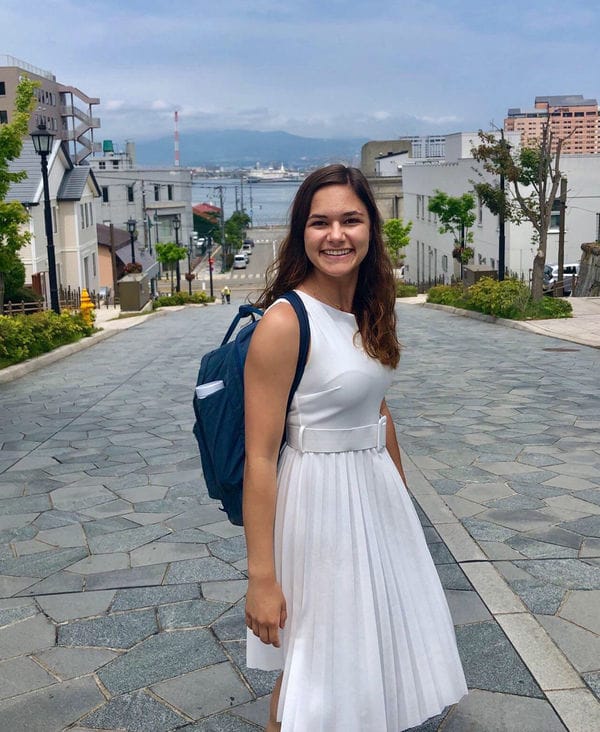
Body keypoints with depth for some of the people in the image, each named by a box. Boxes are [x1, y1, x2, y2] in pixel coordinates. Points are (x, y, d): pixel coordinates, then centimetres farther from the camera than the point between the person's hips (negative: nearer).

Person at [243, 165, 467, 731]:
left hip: (377, 492, 8)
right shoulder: (284, 320, -20)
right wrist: (261, 577, -20)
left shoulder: (369, 312, 3)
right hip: (318, 498, -8)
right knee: (318, 663, 10)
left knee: (380, 641, 24)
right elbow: (260, 457, -21)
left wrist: (402, 499, 17)